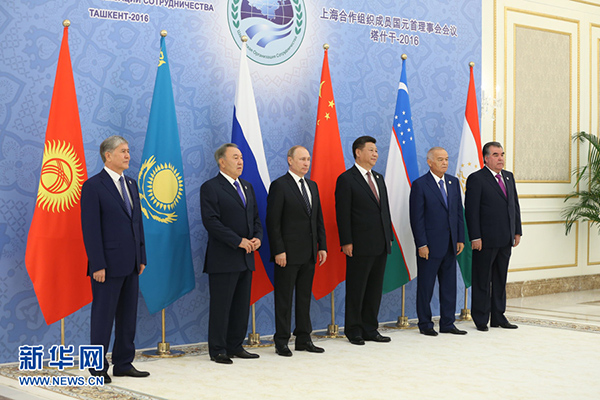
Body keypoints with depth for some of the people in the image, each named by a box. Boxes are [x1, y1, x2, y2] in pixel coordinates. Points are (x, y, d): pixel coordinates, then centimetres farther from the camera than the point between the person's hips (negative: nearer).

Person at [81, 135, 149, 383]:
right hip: (108, 264, -7)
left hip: (130, 264, 7)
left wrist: (141, 257, 13)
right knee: (103, 316, 0)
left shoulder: (131, 184, 15)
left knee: (128, 316, 11)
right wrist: (98, 265, -17)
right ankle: (98, 368, 9)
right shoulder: (93, 186, -8)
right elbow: (90, 229, -13)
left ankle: (123, 364, 20)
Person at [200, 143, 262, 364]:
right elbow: (211, 222, -16)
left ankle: (235, 347, 19)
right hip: (223, 259, -7)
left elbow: (256, 218, 20)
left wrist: (257, 238, -1)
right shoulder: (210, 188, -7)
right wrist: (239, 241, -18)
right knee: (220, 306, -2)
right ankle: (218, 350, 6)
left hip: (246, 258, 7)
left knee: (242, 306, 11)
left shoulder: (247, 187, 17)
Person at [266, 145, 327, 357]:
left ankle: (303, 339, 19)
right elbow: (272, 222, -12)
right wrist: (278, 250, -17)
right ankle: (281, 341, 7)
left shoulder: (312, 186, 14)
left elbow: (318, 219, 17)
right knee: (284, 299, 0)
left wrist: (322, 246, 8)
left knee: (305, 297, 12)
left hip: (309, 253, 7)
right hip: (288, 253, -7)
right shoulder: (279, 185, -8)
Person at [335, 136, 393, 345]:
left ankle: (370, 329, 19)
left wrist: (389, 237, 14)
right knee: (356, 290, 1)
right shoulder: (346, 179, -6)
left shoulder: (378, 178, 17)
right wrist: (346, 242, -15)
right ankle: (354, 331, 10)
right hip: (360, 247, -7)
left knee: (375, 289, 11)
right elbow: (342, 213, -10)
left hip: (380, 245, 7)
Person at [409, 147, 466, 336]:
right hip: (430, 245, -6)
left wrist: (460, 239, 6)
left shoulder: (453, 182, 10)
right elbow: (416, 218, -10)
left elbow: (459, 212, 12)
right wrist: (421, 244, -14)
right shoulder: (420, 185, -7)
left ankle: (447, 324, 18)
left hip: (450, 245, 6)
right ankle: (425, 324, 13)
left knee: (449, 285, 9)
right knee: (426, 286, 3)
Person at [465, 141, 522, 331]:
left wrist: (517, 231, 11)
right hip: (486, 240, -7)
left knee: (501, 280, 13)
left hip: (505, 240, 7)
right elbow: (471, 211, -11)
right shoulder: (476, 179, -8)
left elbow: (515, 205, 18)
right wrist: (475, 237, -16)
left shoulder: (509, 177, 14)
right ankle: (481, 319, 9)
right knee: (482, 281, 1)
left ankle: (498, 317, 21)